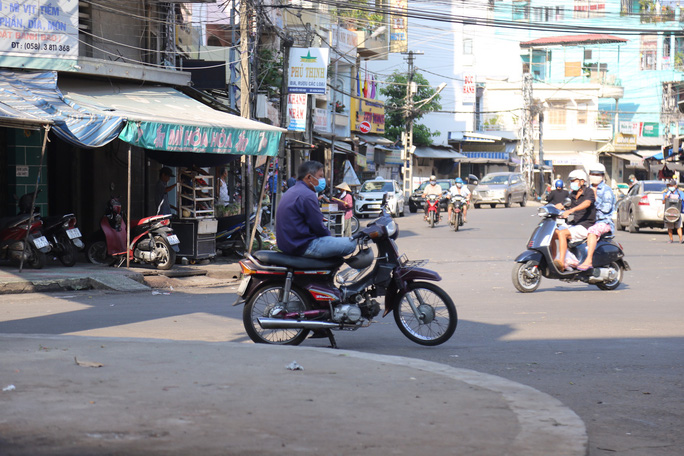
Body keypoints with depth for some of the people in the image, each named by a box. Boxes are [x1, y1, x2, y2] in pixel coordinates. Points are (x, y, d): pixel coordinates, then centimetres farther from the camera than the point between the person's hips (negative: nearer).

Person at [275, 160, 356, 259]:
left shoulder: (290, 192, 15)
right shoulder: (307, 195, -18)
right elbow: (318, 226, -16)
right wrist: (329, 235, 4)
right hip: (304, 246, -11)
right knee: (351, 243, -11)